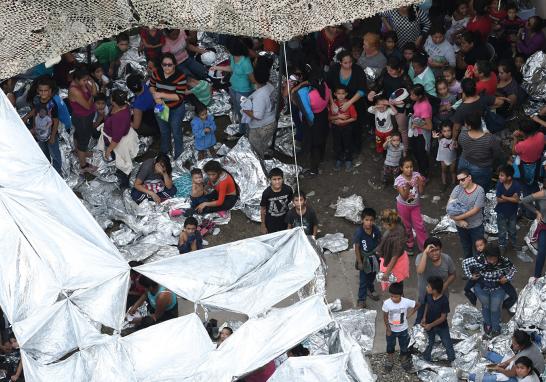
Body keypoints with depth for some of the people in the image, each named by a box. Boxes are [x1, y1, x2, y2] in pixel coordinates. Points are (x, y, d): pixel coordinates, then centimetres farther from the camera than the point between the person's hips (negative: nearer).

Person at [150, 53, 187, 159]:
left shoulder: (180, 76, -28)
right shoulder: (157, 72, -16)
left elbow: (180, 96, -28)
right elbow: (151, 86, 1)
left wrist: (161, 95, -32)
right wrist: (155, 96, -20)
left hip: (176, 110, -4)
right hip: (160, 108, 4)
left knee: (176, 132, 18)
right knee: (163, 131, 28)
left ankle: (178, 153, 44)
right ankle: (164, 150, 54)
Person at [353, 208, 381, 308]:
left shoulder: (376, 230, -17)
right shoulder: (359, 232, -26)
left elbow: (379, 242, -2)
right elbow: (356, 248, -17)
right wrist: (359, 262, -13)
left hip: (374, 257, 4)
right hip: (364, 258, -4)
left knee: (372, 275, 26)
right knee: (363, 280, 5)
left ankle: (370, 290, 51)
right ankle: (361, 300, 19)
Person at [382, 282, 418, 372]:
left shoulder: (406, 302, -27)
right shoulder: (386, 303, -28)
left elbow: (417, 305, -7)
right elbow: (385, 317, -14)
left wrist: (409, 314, -8)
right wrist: (388, 329, -11)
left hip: (403, 329, 0)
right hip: (391, 329, 0)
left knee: (404, 346, 21)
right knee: (390, 346, 24)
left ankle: (404, 360, 49)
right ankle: (390, 360, 50)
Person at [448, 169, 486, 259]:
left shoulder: (479, 191, -20)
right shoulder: (457, 188, -11)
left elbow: (475, 210, -23)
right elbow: (449, 206, -15)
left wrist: (458, 217, -23)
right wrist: (460, 221, -22)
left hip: (476, 226, -4)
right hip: (461, 226, 4)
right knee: (466, 248, 24)